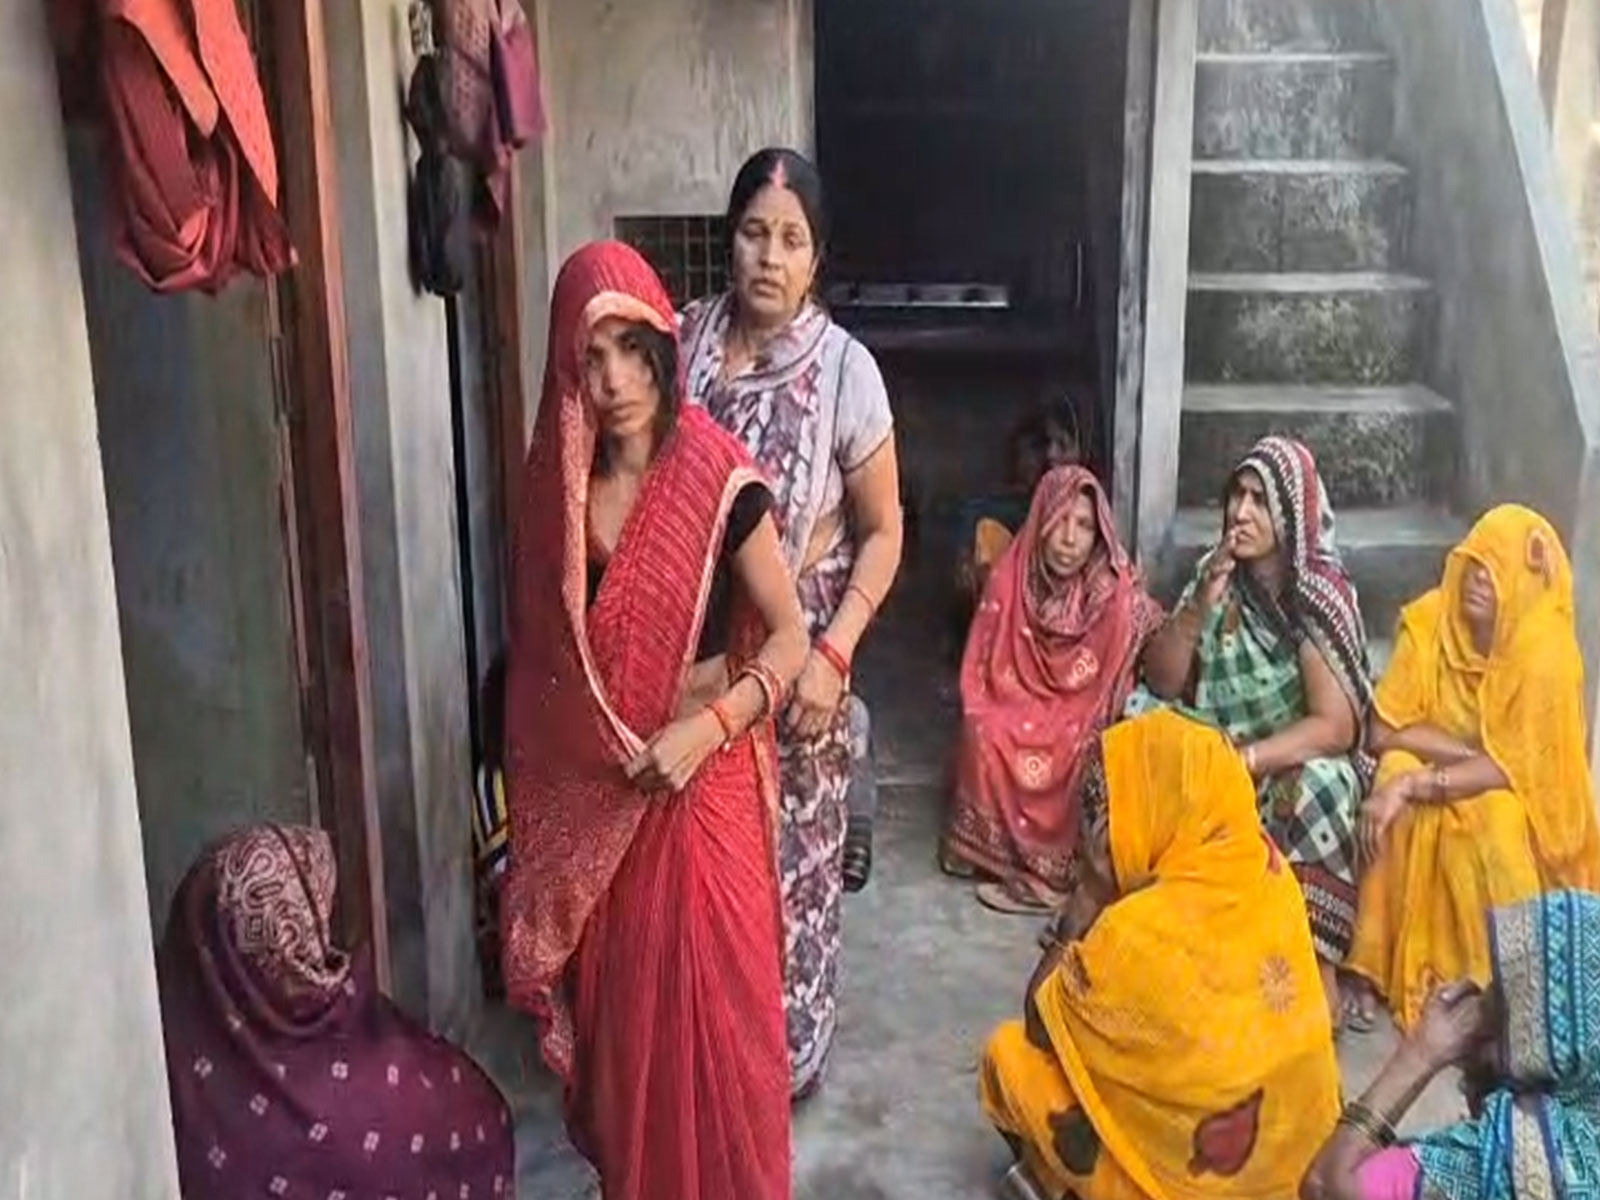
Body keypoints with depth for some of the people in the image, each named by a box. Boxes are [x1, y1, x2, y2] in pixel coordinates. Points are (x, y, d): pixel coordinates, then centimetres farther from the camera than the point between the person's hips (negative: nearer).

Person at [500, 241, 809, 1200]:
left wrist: (706, 730, -23)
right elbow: (542, 644, 9)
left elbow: (790, 637, -10)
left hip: (699, 776, -4)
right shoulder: (561, 484, -1)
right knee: (611, 987, 16)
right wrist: (538, 776, 9)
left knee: (707, 995, 5)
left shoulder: (720, 483, -15)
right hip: (590, 788, 4)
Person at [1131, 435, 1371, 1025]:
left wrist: (1244, 761, -30)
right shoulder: (1215, 572, -2)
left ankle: (1317, 963, -24)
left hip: (1293, 765, -4)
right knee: (1136, 715, -19)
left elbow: (1335, 727, -21)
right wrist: (1200, 605, -19)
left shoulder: (1320, 593, -16)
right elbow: (1161, 682, -5)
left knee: (1319, 784, -36)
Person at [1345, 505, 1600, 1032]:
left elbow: (1511, 768, -25)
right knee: (1396, 774, -29)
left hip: (1513, 798, -2)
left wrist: (1413, 786, -34)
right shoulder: (1428, 620, -14)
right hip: (1439, 772, 3)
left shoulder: (1544, 652, -22)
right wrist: (1471, 749, -23)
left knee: (1495, 820, -35)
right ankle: (1376, 967, -25)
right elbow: (1385, 731, -13)